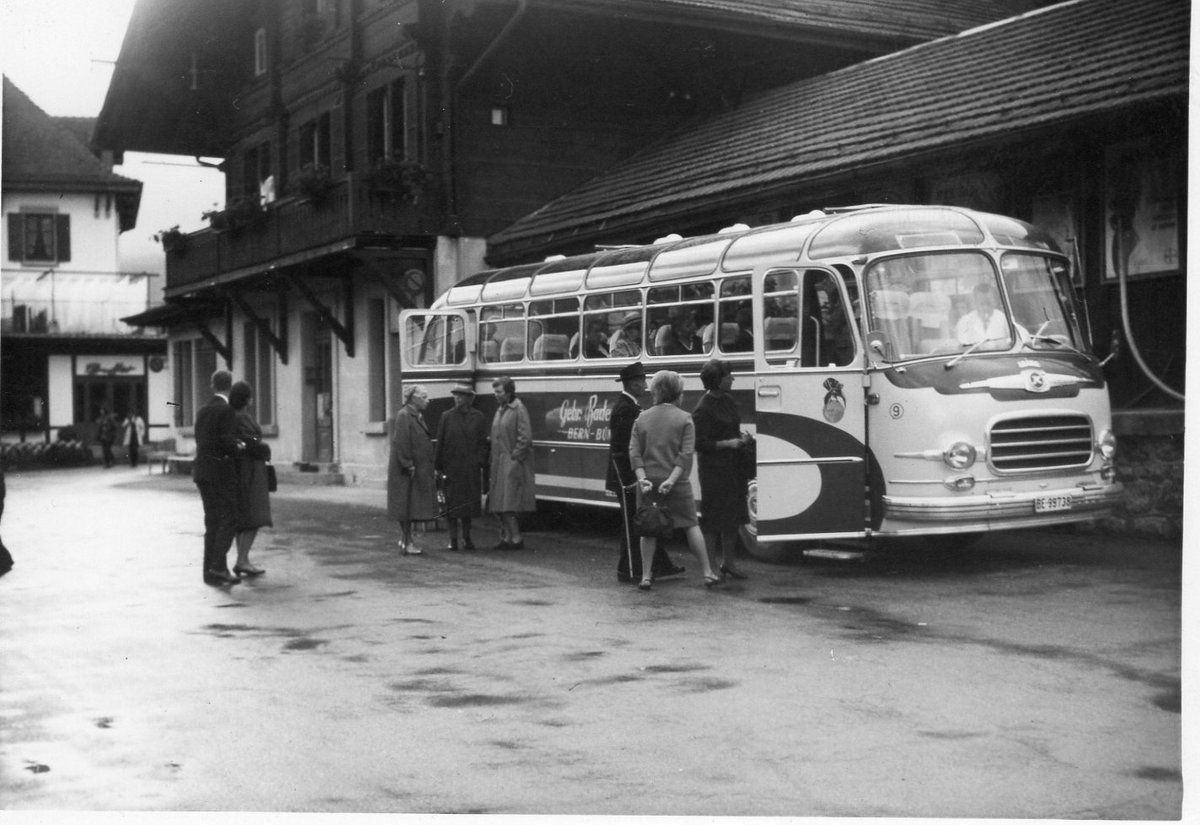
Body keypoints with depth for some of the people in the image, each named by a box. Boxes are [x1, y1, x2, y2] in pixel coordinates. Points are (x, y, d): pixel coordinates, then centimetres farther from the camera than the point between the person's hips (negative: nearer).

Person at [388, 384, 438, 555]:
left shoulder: (417, 416, 15)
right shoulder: (403, 416, -14)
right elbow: (401, 443, -19)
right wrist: (408, 465, -21)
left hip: (420, 469, 9)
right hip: (407, 470, -9)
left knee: (413, 506, 12)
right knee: (406, 504, -3)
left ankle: (405, 539, 21)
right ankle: (407, 541, 2)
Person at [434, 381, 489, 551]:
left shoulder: (479, 418, 5)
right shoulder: (446, 417, 4)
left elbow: (483, 444, 4)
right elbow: (440, 443, 3)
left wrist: (480, 463, -6)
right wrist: (438, 466, 0)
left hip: (471, 469, 0)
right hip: (450, 468, 0)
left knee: (469, 503, 6)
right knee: (451, 504, 1)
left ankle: (467, 538, 19)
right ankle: (453, 539, 8)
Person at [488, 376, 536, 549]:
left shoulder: (519, 409, -10)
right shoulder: (500, 410, 15)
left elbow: (525, 438, -15)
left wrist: (515, 458, -16)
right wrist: (494, 461, 11)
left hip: (513, 463, -8)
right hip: (499, 463, 8)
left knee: (508, 505, -9)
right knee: (499, 506, 8)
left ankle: (516, 538, -2)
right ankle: (507, 537, 14)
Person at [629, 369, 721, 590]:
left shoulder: (642, 418, 6)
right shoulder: (684, 418, -2)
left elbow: (634, 452, -3)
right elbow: (686, 454, -12)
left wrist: (642, 478, -10)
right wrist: (671, 480, -15)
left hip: (649, 482, 2)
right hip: (677, 483, -2)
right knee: (691, 525, 8)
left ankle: (645, 577, 6)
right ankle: (708, 574, 12)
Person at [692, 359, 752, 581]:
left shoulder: (727, 400, 10)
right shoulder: (703, 409, -16)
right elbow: (699, 444, -18)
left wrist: (742, 436, 5)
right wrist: (728, 443, -18)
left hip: (732, 466, 8)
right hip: (713, 468, -8)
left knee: (733, 515, 14)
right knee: (713, 519, -3)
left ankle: (727, 562, 26)